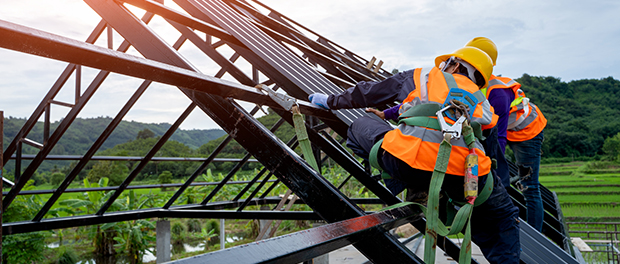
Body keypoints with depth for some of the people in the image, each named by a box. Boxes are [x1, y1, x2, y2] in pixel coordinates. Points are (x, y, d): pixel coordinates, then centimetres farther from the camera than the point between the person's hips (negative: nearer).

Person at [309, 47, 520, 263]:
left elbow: (368, 93, 28)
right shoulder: (481, 101, 30)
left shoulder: (421, 76, 24)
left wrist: (331, 101, 42)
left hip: (407, 164, -3)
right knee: (502, 217, 32)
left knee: (360, 127, 22)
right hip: (467, 176, 4)